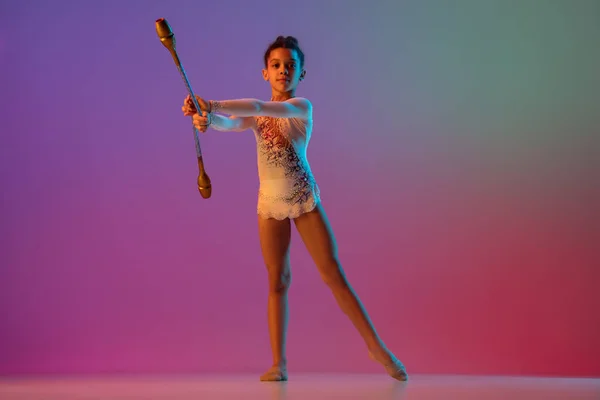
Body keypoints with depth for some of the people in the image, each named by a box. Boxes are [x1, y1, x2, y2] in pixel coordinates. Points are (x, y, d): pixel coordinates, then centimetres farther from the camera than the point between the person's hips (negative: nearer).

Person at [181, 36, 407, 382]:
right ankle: (279, 363, 7)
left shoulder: (302, 107, -8)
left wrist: (214, 106, -34)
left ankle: (376, 347, 6)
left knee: (334, 274, -3)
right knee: (278, 280, 4)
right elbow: (230, 124, -14)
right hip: (270, 202, 4)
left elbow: (260, 107, -26)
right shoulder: (258, 115, 7)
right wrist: (208, 118, -36)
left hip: (304, 199, -4)